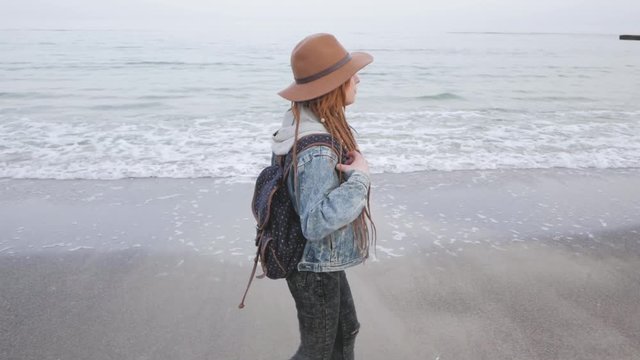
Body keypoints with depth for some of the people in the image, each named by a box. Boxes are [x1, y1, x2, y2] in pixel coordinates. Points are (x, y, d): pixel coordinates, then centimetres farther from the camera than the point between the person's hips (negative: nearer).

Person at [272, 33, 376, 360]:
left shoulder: (305, 124, -3)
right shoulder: (316, 150, -32)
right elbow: (316, 223, -34)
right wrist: (359, 178, -29)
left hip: (322, 260, 9)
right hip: (314, 268, -9)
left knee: (346, 330, 27)